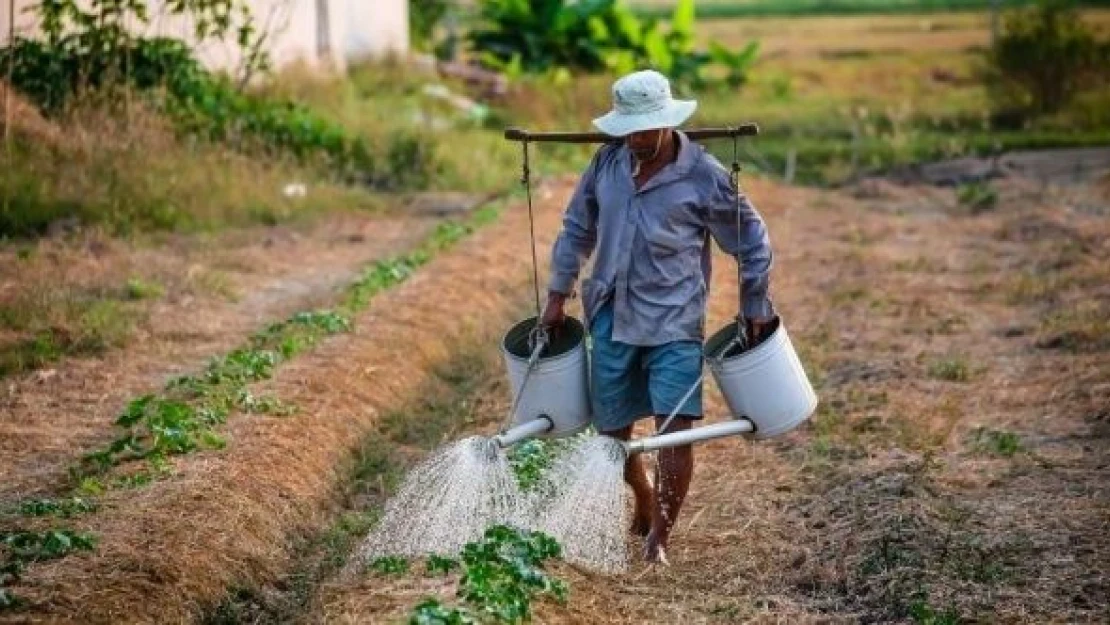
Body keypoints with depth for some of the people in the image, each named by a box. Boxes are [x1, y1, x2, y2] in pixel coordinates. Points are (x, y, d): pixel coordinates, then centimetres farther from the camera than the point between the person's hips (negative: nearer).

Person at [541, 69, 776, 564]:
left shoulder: (704, 176, -11)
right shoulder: (607, 162, 1)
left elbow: (751, 242, 1)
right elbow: (577, 227, 15)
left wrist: (754, 309, 4)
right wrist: (559, 293, 14)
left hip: (674, 323, -4)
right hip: (612, 319, 4)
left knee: (676, 427, -14)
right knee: (611, 429, 11)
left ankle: (659, 536, -4)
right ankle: (645, 503, 38)